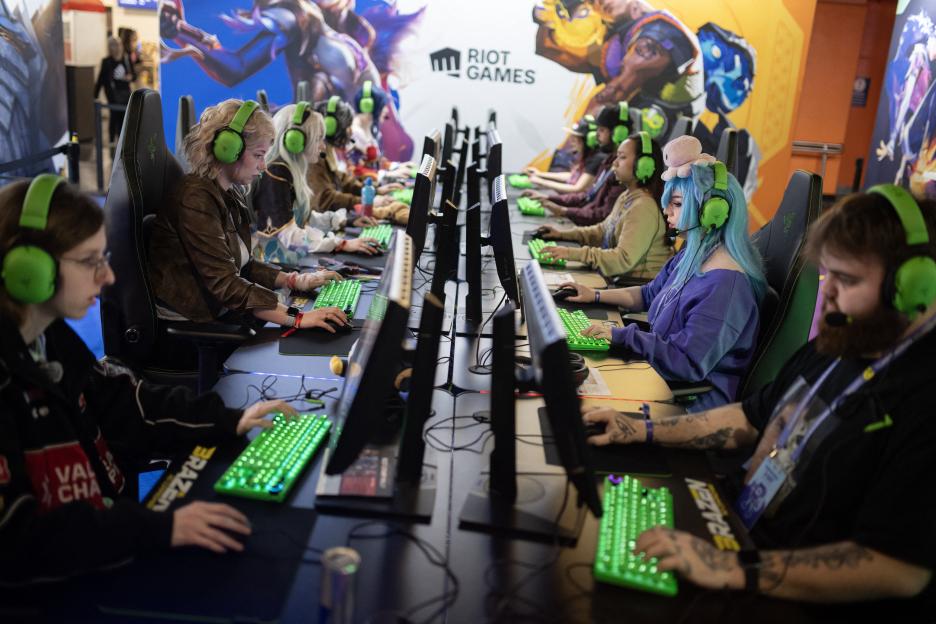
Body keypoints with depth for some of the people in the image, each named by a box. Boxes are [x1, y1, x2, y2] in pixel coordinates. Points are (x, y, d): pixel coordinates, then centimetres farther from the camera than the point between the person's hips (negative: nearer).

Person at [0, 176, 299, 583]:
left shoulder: (48, 337, 2)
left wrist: (229, 422, 6)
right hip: (50, 589, -8)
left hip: (106, 548, 8)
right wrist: (160, 529, -32)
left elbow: (121, 403, 13)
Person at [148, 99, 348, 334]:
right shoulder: (196, 199, -19)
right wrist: (296, 318, -31)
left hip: (218, 316, 8)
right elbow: (224, 284, -25)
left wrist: (296, 281, 3)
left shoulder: (231, 195, 10)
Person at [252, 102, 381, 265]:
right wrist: (343, 244, -27)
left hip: (293, 259, 9)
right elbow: (289, 235, -25)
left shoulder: (291, 171, 11)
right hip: (275, 264, -9)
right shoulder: (275, 174, -17)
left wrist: (347, 220, 14)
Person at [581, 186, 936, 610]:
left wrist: (737, 571, -35)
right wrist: (642, 431, 7)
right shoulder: (836, 344, 4)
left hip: (791, 600, -8)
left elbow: (901, 569, -29)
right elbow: (752, 417, 16)